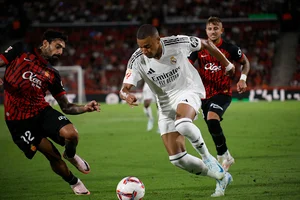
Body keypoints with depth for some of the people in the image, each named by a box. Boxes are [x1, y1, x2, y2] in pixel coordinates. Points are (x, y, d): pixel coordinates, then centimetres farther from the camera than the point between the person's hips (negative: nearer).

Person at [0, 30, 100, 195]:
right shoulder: (21, 51, 1)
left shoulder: (52, 75, 10)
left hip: (42, 110, 3)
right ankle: (74, 183, 22)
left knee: (71, 134, -23)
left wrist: (85, 108, -10)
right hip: (19, 120, -3)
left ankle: (71, 155, 13)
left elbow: (66, 107, 10)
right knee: (53, 156, -5)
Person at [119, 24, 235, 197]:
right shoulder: (137, 61, -16)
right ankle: (221, 177, 15)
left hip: (188, 90, -4)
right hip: (166, 103, 4)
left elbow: (206, 44, -2)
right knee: (177, 159, -4)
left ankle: (206, 155, -12)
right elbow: (124, 89, -18)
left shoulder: (178, 43, -20)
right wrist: (127, 95, -43)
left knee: (182, 124, -40)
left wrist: (227, 64, 10)